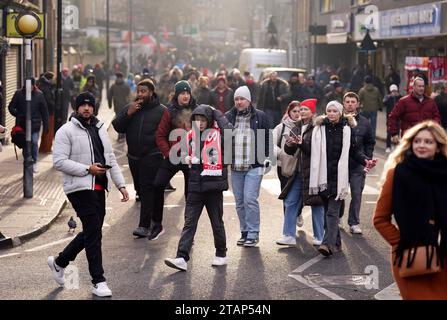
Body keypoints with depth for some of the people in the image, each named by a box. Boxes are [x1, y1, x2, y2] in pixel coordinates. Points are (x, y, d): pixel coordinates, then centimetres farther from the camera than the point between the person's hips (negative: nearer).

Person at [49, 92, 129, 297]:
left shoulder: (100, 129, 16)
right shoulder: (66, 131, -7)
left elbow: (111, 159, 19)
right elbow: (59, 162, -14)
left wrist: (121, 184, 11)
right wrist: (87, 169, -18)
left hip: (99, 188, 8)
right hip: (80, 188, -8)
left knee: (91, 232, 13)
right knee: (93, 232, -10)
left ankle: (59, 262, 32)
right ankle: (98, 281, -3)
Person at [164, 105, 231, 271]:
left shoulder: (218, 135, -5)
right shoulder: (191, 136, 9)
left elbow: (229, 130, -27)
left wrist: (215, 112, -15)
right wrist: (187, 159, 1)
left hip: (214, 185, -4)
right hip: (195, 186, 4)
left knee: (217, 223, 9)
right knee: (189, 222, -2)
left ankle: (221, 254, 25)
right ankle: (182, 258, -7)